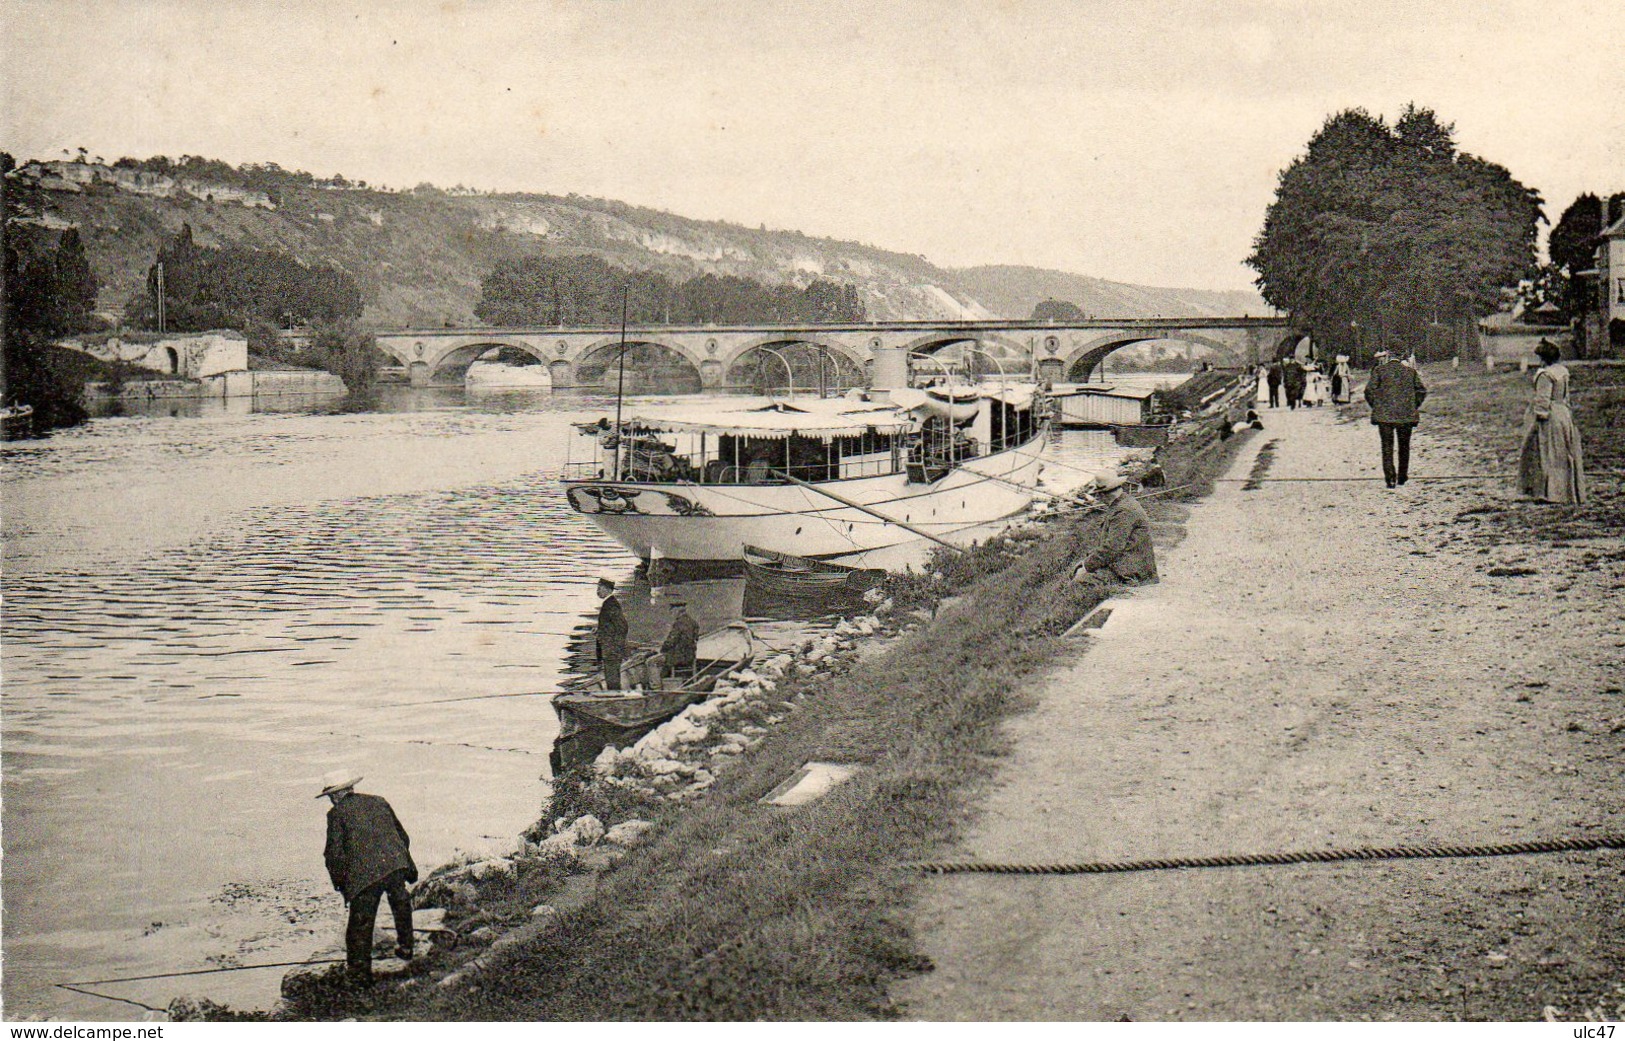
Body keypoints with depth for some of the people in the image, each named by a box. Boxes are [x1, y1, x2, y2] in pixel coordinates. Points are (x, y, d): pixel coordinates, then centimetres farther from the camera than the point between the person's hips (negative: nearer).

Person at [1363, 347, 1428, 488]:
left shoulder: (1379, 370, -1)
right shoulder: (1410, 371, 9)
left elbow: (1369, 391, -6)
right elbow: (1421, 391, 9)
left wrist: (1375, 407, 6)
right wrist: (1413, 407, 16)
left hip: (1384, 415, -3)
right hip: (1407, 416, 3)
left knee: (1387, 447, 1)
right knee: (1404, 446, 15)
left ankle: (1390, 478, -9)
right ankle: (1402, 477, 20)